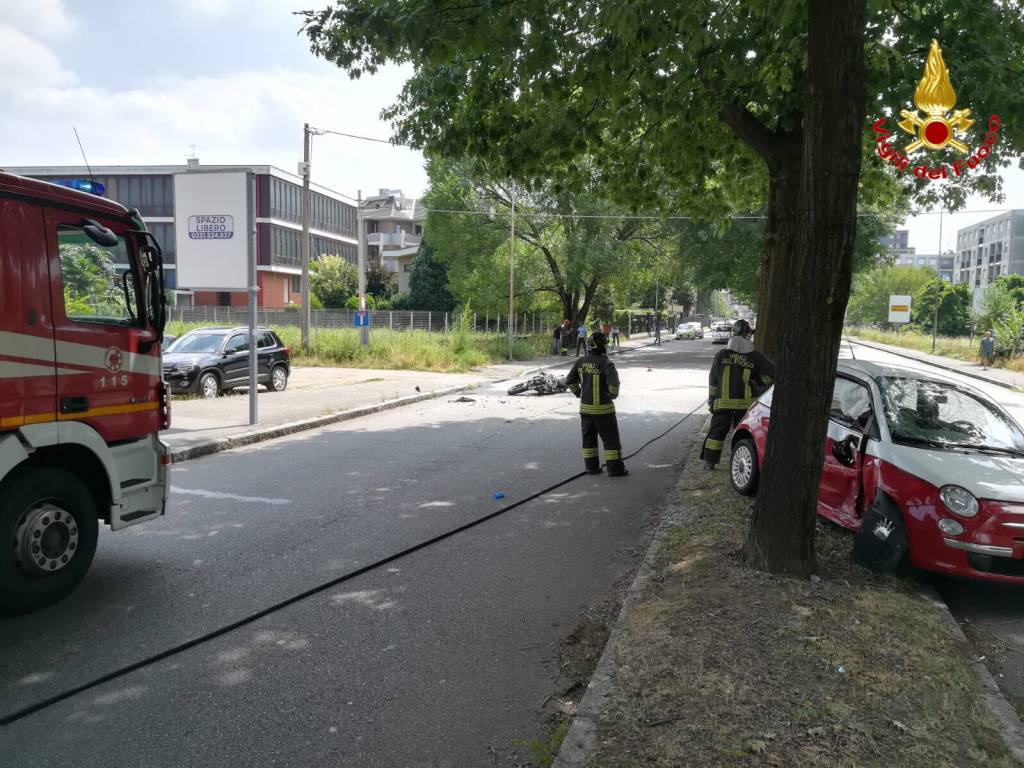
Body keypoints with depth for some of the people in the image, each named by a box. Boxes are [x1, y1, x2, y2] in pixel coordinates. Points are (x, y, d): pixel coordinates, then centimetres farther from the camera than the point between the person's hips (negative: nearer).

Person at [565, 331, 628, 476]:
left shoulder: (581, 362, 1)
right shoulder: (606, 364, -18)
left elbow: (570, 380, 9)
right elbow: (613, 383, -26)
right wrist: (613, 395, -6)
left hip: (585, 407, 6)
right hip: (603, 408, -5)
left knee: (589, 437, 14)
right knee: (611, 438, 5)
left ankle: (591, 466, 18)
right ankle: (615, 468, 8)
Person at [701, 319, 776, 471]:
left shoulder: (721, 355, -1)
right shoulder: (755, 357, -3)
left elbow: (713, 379, 3)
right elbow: (772, 372, 0)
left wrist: (711, 398, 13)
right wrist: (762, 383, 18)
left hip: (723, 401, 0)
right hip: (746, 402, 0)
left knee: (717, 431, 7)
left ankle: (709, 462, 8)